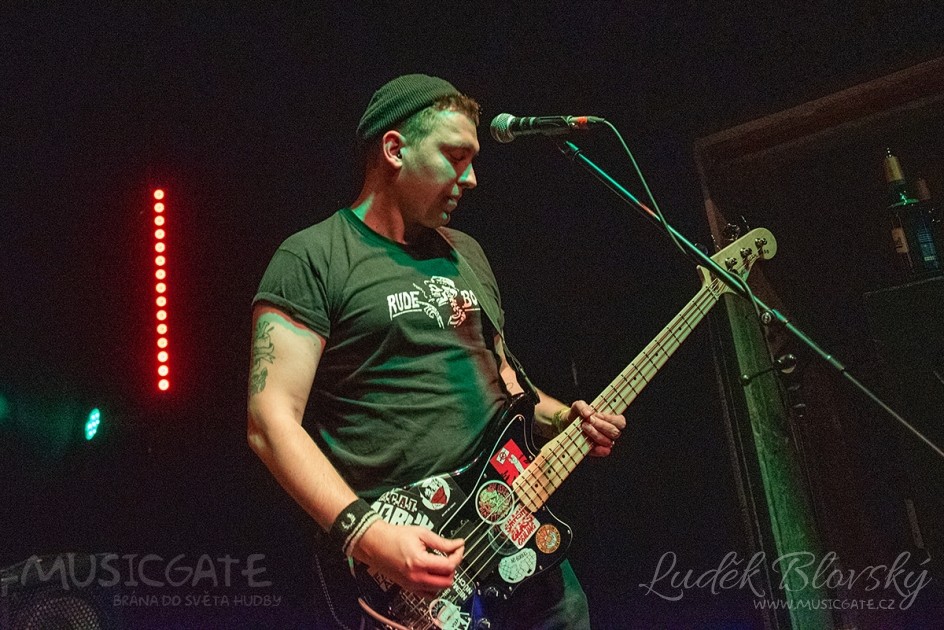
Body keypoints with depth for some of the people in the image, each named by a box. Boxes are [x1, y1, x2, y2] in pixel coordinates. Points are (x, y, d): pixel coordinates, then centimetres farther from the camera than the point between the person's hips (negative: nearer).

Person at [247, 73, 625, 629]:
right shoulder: (313, 259, -9)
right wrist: (366, 533, -25)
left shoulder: (466, 253, 13)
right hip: (404, 555, -6)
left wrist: (559, 419, 5)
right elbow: (272, 419, -15)